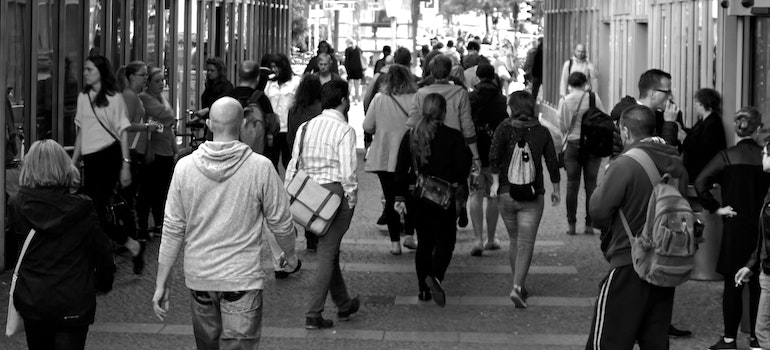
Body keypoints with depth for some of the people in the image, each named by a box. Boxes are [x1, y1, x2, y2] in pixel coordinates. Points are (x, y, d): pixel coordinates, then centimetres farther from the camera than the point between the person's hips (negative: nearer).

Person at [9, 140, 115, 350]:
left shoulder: (18, 205, -8)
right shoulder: (82, 208, -13)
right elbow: (102, 251, -4)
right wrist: (104, 282, 14)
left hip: (31, 300, 2)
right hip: (74, 302, -2)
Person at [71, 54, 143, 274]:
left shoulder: (114, 98, -4)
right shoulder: (83, 97, 11)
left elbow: (123, 132, -4)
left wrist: (126, 164, -10)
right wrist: (73, 162, 15)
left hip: (109, 156, -6)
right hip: (90, 158, 6)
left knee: (96, 208, -11)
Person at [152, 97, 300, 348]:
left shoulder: (185, 167, -5)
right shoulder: (260, 168, -12)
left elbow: (173, 229, -2)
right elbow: (280, 222, -2)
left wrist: (161, 283, 5)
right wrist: (290, 255, 18)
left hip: (198, 277, 3)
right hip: (242, 279, -3)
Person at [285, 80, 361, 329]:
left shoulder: (306, 127, 7)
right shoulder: (344, 131, -12)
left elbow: (293, 165, 8)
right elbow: (347, 171, -17)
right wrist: (352, 199, -7)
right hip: (335, 191, -7)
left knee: (330, 250, 19)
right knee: (327, 253, -1)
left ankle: (344, 304, 34)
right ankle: (314, 314, -2)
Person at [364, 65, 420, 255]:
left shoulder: (379, 99, -6)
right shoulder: (415, 100, -10)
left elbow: (367, 126, -2)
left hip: (384, 158, 1)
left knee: (391, 199, 7)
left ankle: (395, 242, 5)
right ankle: (409, 235, 14)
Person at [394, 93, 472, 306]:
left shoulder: (410, 136, 2)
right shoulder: (454, 137, -8)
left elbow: (401, 169, 3)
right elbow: (463, 168, -7)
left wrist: (400, 197, 8)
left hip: (417, 199, 4)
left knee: (424, 242, 14)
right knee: (445, 240, 5)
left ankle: (424, 289, 15)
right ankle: (435, 276, -20)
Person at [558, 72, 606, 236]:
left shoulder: (565, 101, -4)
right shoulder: (593, 97, -5)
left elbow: (562, 126, -2)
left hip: (572, 144, 0)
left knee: (572, 185, 5)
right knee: (591, 184, 5)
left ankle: (571, 224, 3)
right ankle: (589, 224, 4)